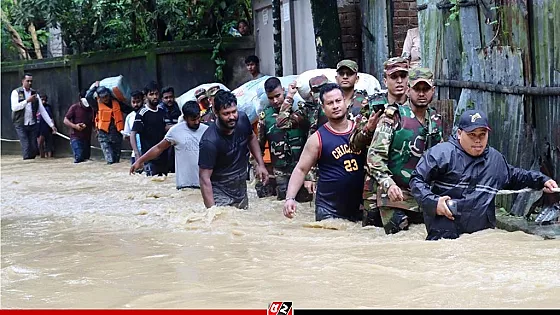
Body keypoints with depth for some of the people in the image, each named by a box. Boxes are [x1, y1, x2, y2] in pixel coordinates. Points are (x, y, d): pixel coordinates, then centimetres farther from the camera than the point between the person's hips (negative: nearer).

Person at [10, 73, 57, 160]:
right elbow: (14, 107, -15)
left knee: (34, 149, 1)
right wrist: (27, 101, -19)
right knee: (26, 149, -10)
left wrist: (51, 124, 4)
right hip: (21, 125, -4)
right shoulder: (16, 92, -1)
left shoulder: (35, 94, 11)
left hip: (32, 125, 4)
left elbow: (42, 110, 10)